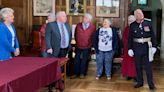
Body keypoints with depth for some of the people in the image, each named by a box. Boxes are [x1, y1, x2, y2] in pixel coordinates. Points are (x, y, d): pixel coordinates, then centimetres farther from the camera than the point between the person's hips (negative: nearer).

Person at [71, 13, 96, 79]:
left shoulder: (92, 27, -8)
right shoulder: (78, 25, -3)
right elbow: (75, 34, 8)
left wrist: (90, 44, 3)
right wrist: (77, 41, 11)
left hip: (87, 47, -2)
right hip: (78, 46, 2)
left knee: (84, 60, 10)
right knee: (76, 60, 7)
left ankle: (82, 73, 22)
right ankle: (76, 73, 19)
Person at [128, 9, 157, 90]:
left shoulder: (148, 23, -1)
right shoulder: (132, 25, -1)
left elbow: (153, 35, 3)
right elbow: (130, 38, 2)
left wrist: (154, 46, -1)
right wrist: (130, 49, -1)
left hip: (147, 47, -1)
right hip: (137, 48, 1)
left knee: (148, 66, 3)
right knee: (138, 66, 10)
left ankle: (151, 84, 14)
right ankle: (140, 82, 25)